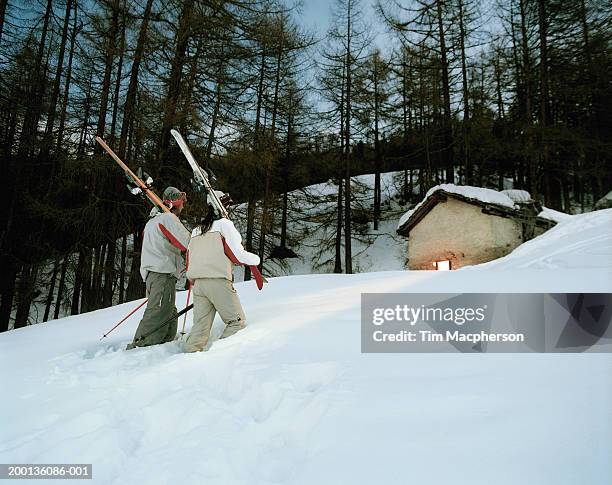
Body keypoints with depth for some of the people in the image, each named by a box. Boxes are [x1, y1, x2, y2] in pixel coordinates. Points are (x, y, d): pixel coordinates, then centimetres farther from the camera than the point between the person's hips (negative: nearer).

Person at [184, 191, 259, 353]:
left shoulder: (196, 230, 21)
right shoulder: (224, 223, 1)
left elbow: (189, 263, 19)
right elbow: (237, 255, -5)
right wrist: (256, 259, 12)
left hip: (197, 283, 7)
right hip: (218, 281, -7)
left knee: (200, 326, 9)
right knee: (237, 322, 2)